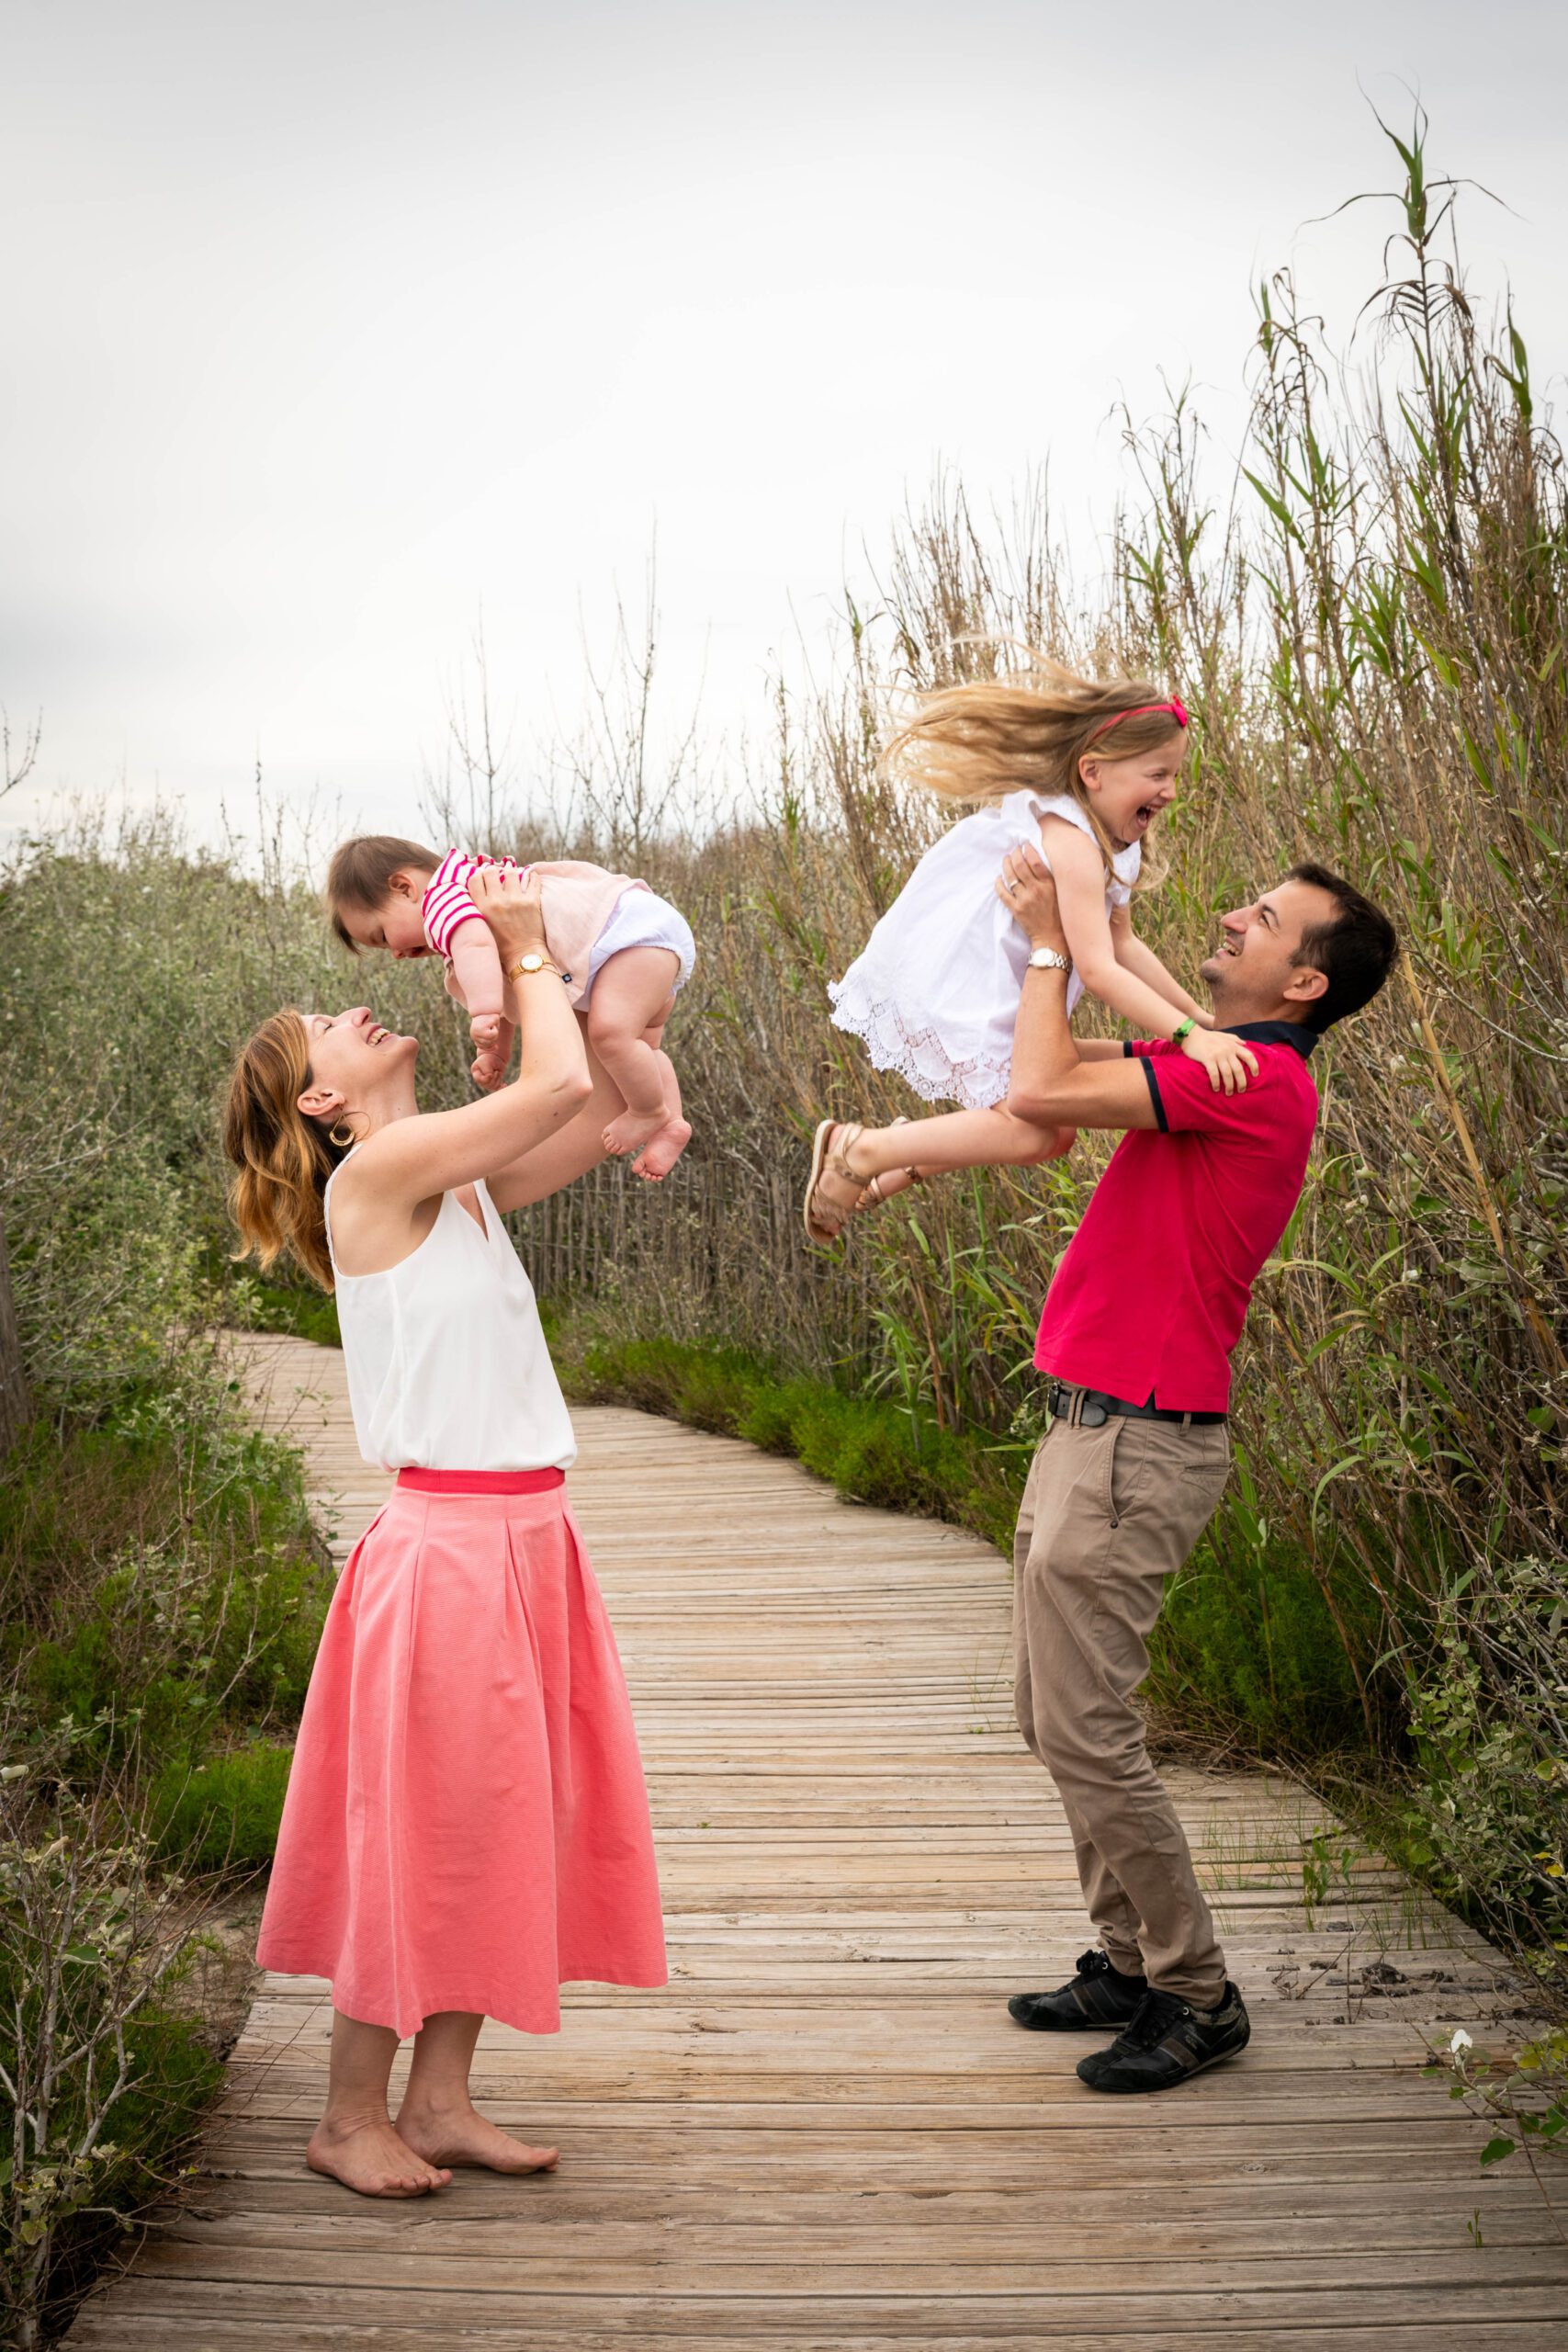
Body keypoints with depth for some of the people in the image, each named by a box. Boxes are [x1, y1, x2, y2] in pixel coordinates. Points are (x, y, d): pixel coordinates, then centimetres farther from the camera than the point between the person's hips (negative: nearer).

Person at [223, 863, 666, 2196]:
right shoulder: (375, 1172, -12)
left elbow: (599, 1110, 12)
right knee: (424, 1832, 1)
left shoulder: (459, 1186, 12)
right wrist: (526, 949, -5)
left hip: (526, 1539, 8)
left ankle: (440, 2102, 24)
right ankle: (351, 2120, 15)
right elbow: (558, 1087, -20)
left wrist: (532, 958, 10)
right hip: (449, 1546, -8)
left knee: (502, 1829, 13)